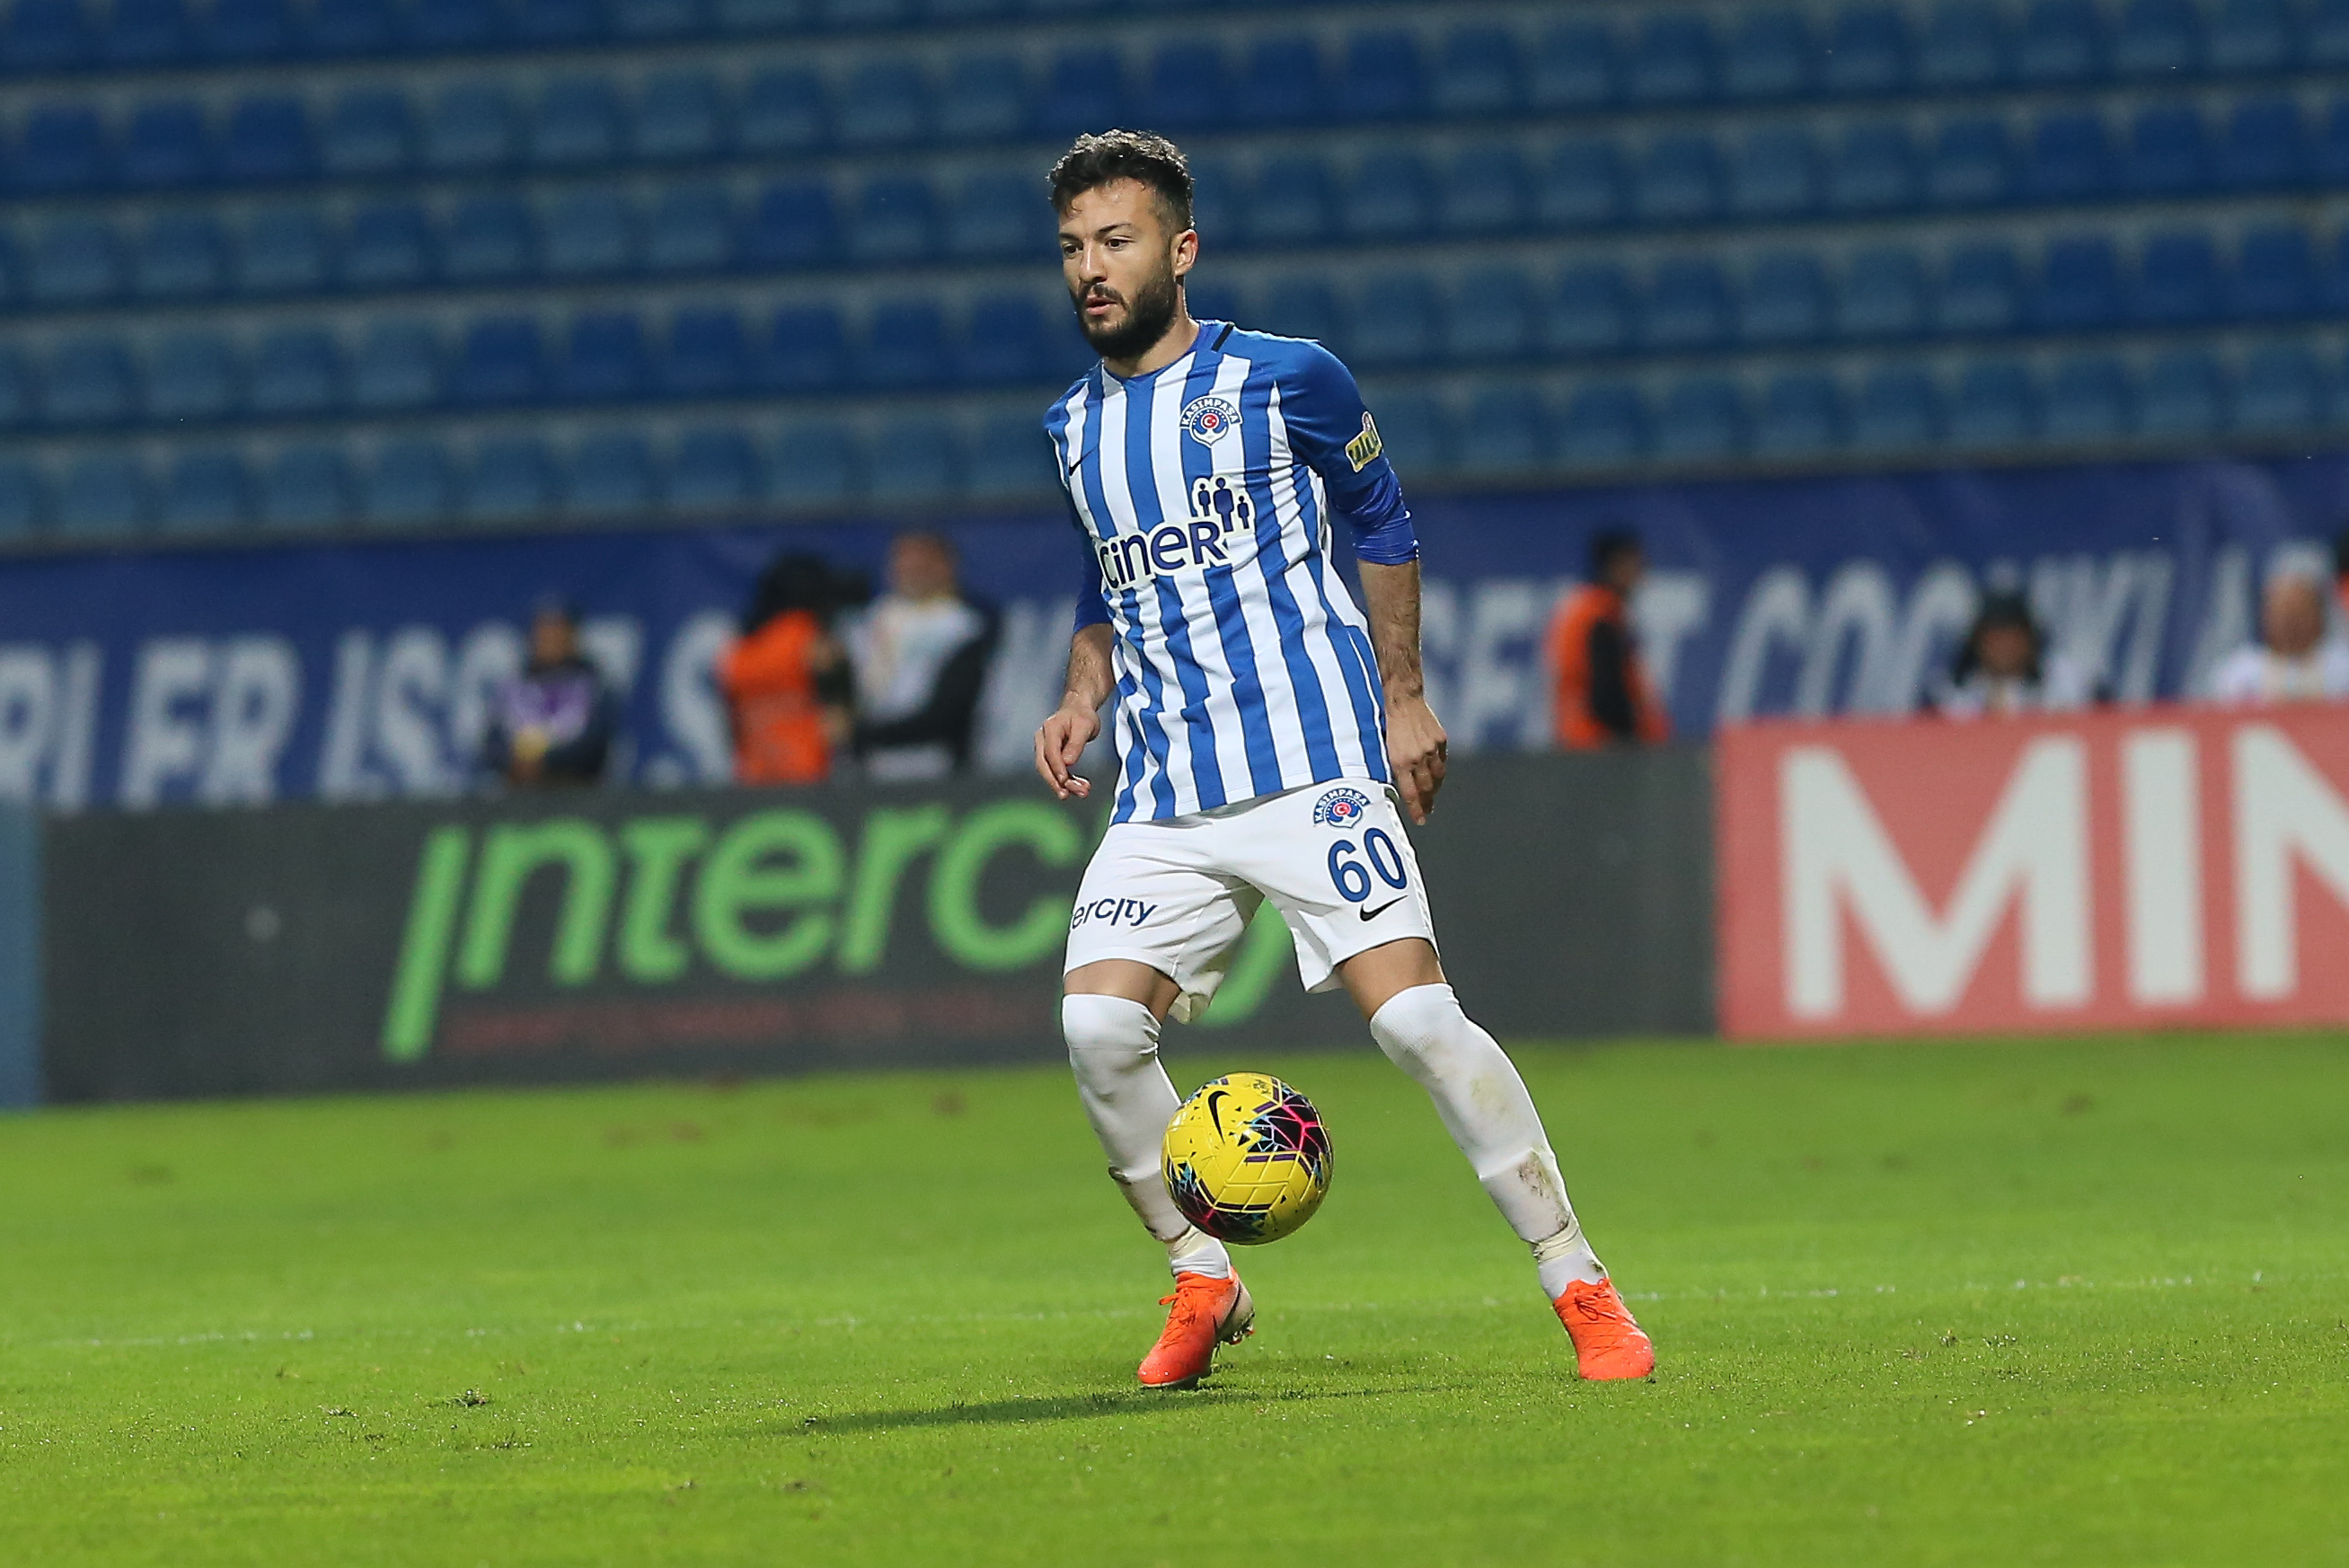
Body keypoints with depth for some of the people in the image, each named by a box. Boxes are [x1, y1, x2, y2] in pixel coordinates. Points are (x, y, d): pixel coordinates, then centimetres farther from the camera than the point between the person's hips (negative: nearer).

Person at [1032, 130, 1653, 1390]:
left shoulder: (1286, 380, 1)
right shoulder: (1075, 428, 14)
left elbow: (1382, 521, 13)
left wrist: (1404, 701, 8)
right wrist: (1081, 696, 10)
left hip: (1313, 767, -4)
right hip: (1164, 801, 4)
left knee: (1415, 1015, -16)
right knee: (1097, 1024, -15)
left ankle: (1579, 1286, -8)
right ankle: (1201, 1280, 4)